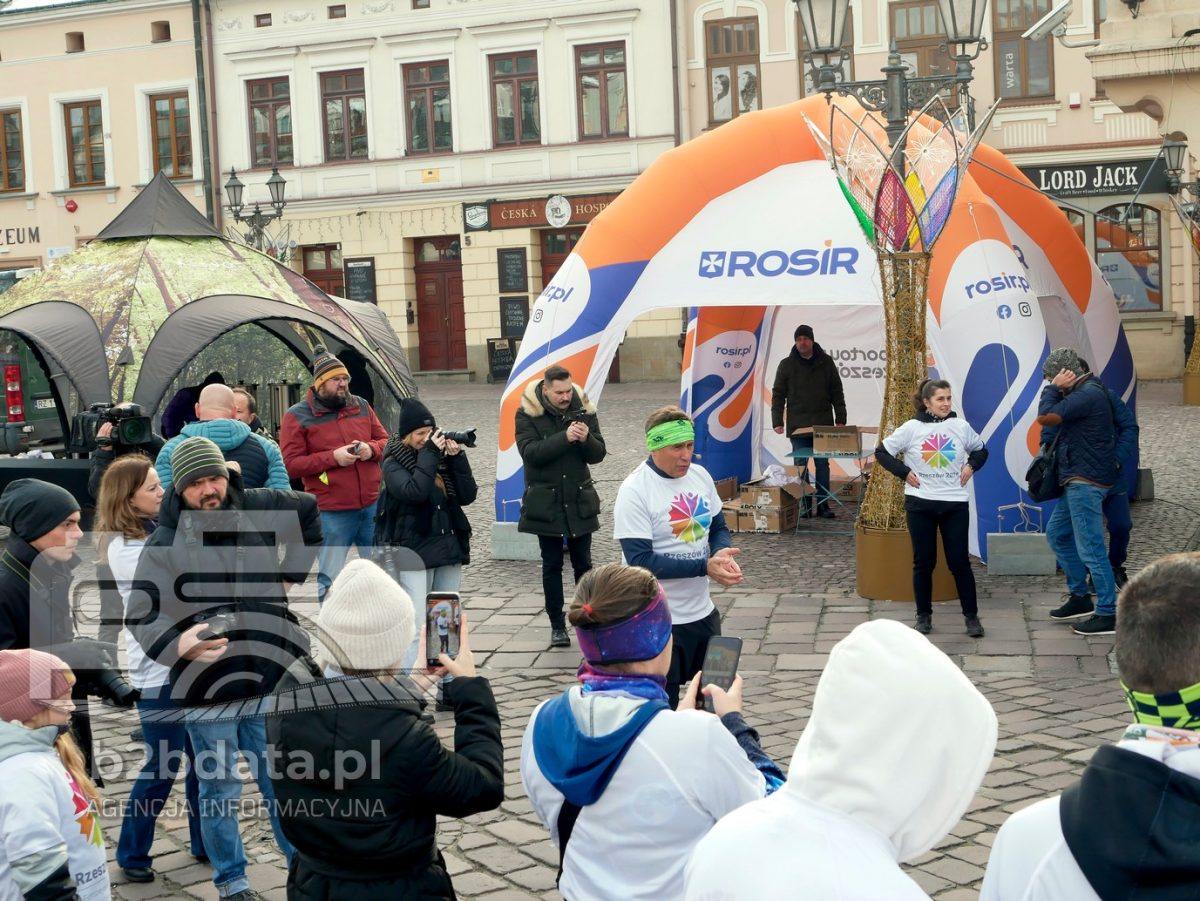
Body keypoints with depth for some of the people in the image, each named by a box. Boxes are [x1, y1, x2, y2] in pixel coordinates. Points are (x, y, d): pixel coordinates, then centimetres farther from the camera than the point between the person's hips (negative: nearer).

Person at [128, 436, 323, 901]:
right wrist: (177, 642, -36)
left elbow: (309, 511, 21)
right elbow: (141, 616, -16)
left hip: (271, 680, 3)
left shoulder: (259, 510, 1)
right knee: (219, 788, 9)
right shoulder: (163, 545, -9)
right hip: (206, 687, -2)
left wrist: (292, 575, 17)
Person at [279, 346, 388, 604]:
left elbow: (385, 440, 16)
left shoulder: (361, 406, 9)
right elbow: (291, 465, -8)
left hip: (373, 505, 4)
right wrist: (332, 457, -16)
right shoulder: (297, 416, -4)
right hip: (331, 513, -4)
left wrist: (371, 449, -7)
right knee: (330, 581, 2)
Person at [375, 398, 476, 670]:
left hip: (448, 546, 6)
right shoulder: (394, 463, -4)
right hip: (413, 551, -6)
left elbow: (468, 495, 4)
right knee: (417, 625, -11)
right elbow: (414, 492, -24)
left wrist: (456, 458, -4)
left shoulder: (440, 456, 9)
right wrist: (429, 454, -16)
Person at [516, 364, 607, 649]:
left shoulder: (583, 410, -1)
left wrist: (586, 439, -23)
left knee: (583, 564, 8)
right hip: (545, 502, -2)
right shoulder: (527, 413, -8)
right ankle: (557, 625, 13)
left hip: (579, 500, 2)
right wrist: (564, 438, -29)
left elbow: (598, 454, -1)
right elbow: (529, 452, -20)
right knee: (552, 565, 5)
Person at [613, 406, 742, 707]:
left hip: (702, 611, 6)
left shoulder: (700, 476, 0)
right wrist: (704, 567, -26)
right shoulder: (634, 491, -19)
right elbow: (641, 561, -22)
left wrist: (722, 553, -12)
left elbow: (718, 527, 12)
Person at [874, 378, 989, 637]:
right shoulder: (912, 428, -5)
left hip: (956, 504, 1)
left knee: (959, 561, 2)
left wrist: (971, 466, 0)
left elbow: (981, 450, 17)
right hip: (920, 504, -1)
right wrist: (904, 472, -5)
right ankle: (924, 616, 19)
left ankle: (972, 616, 12)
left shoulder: (961, 426, 0)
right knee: (923, 562, 7)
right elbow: (881, 452, 2)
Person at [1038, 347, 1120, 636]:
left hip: (1087, 482, -11)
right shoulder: (1084, 391, 14)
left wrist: (1053, 387, -11)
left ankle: (1107, 614, -4)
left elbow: (1044, 417, -23)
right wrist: (1057, 389, 5)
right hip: (1078, 481, 11)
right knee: (1057, 534, 19)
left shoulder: (1087, 394, -19)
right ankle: (1080, 597, 26)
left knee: (1090, 548, -8)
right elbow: (1056, 418, 17)